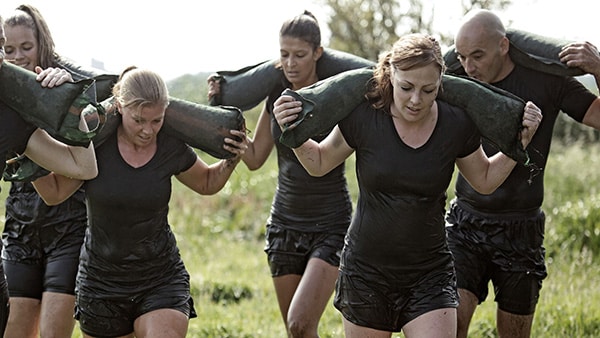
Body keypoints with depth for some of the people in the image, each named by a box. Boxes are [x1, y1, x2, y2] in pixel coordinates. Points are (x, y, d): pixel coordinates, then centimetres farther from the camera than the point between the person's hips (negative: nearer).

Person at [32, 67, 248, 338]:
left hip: (160, 280, 0)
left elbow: (207, 183, 13)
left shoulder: (172, 150, -7)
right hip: (101, 282, 1)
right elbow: (54, 193, 1)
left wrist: (232, 160, -4)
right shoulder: (94, 143, -11)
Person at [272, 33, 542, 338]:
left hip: (429, 274, 0)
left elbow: (485, 180, 10)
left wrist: (521, 142, -2)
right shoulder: (364, 117, -13)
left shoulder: (456, 126, -8)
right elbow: (319, 163, 4)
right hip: (366, 269, 0)